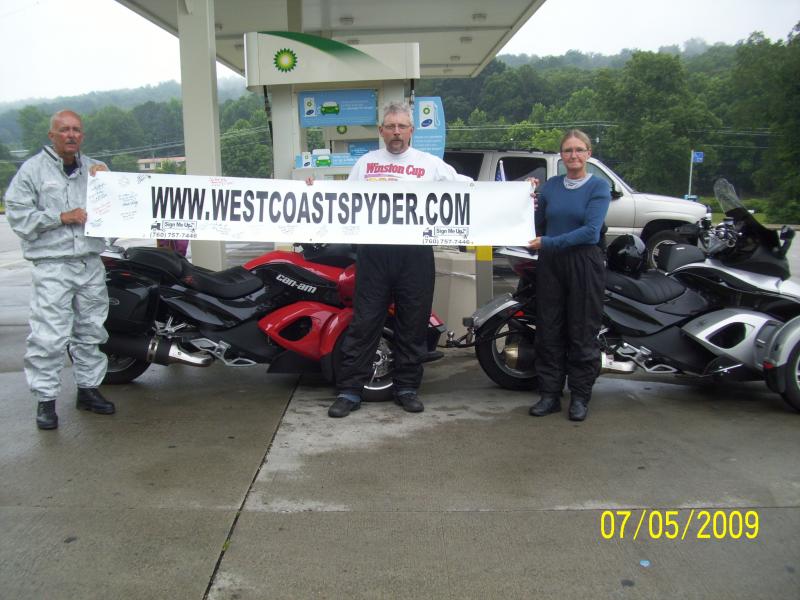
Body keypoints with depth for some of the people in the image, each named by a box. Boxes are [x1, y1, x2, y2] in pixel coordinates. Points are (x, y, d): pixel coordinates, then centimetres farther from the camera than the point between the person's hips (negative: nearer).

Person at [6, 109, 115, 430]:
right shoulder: (32, 169, -1)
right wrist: (61, 217, -15)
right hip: (52, 266, -5)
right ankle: (45, 399, 3)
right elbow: (17, 214, -7)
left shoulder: (96, 168, 13)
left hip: (91, 263, 5)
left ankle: (88, 388, 25)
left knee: (91, 331, 12)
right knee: (49, 336, -7)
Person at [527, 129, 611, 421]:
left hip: (584, 263, -4)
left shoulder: (598, 186, -2)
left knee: (582, 332, 2)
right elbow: (538, 227, 14)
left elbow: (591, 230, -15)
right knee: (548, 331, 5)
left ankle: (580, 397, 14)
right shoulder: (550, 185, 10)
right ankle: (549, 394, 14)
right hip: (550, 264, 4)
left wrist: (549, 242, -20)